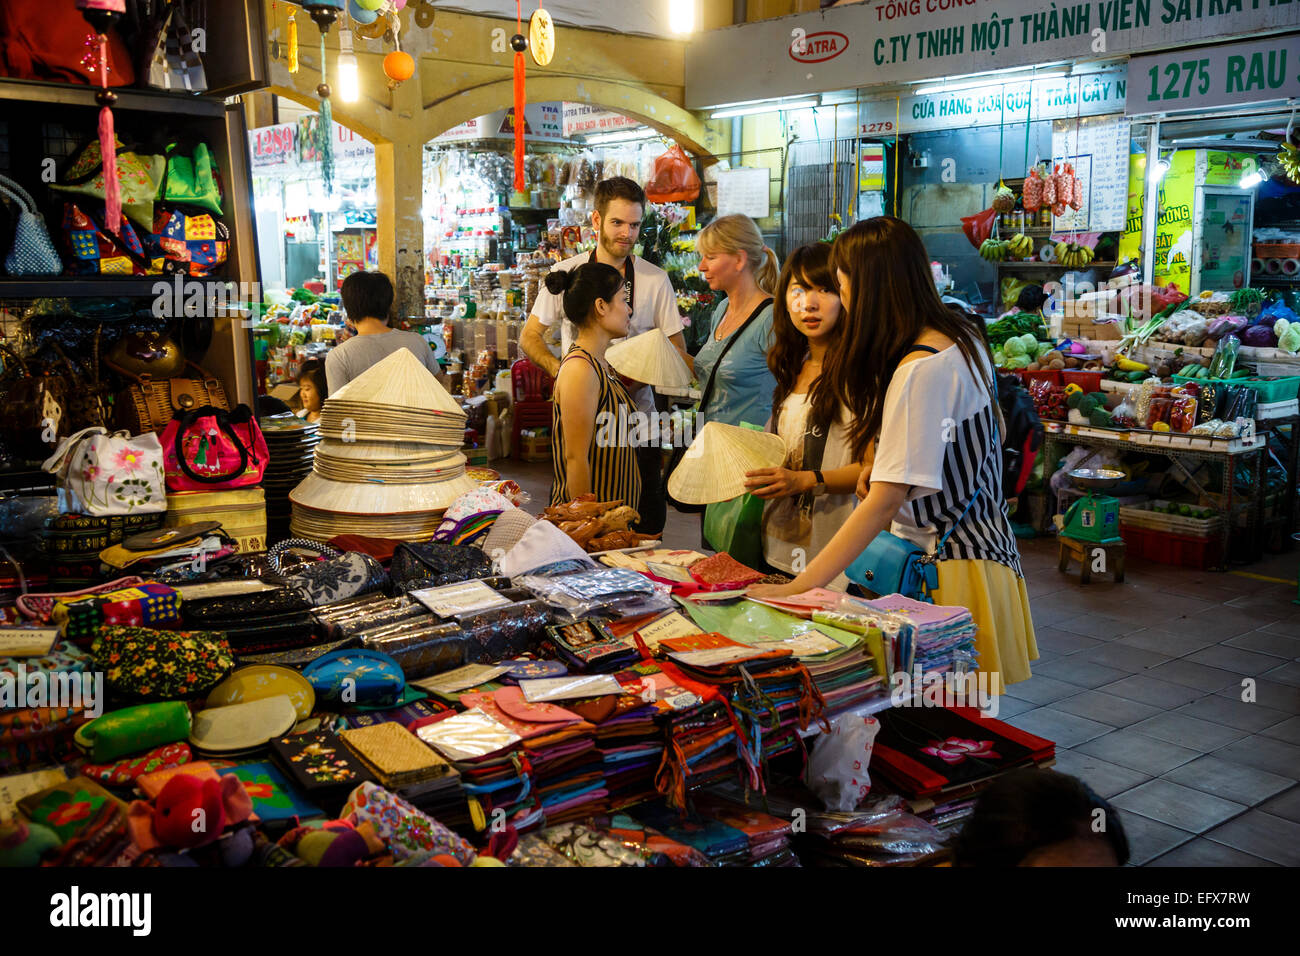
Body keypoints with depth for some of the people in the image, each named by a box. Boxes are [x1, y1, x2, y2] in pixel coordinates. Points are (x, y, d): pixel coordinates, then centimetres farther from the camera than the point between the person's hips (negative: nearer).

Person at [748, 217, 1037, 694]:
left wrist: (797, 587, -28)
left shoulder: (920, 371, -23)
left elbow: (885, 500, -27)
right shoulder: (963, 340, 6)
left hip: (949, 563, -10)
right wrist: (889, 463, 8)